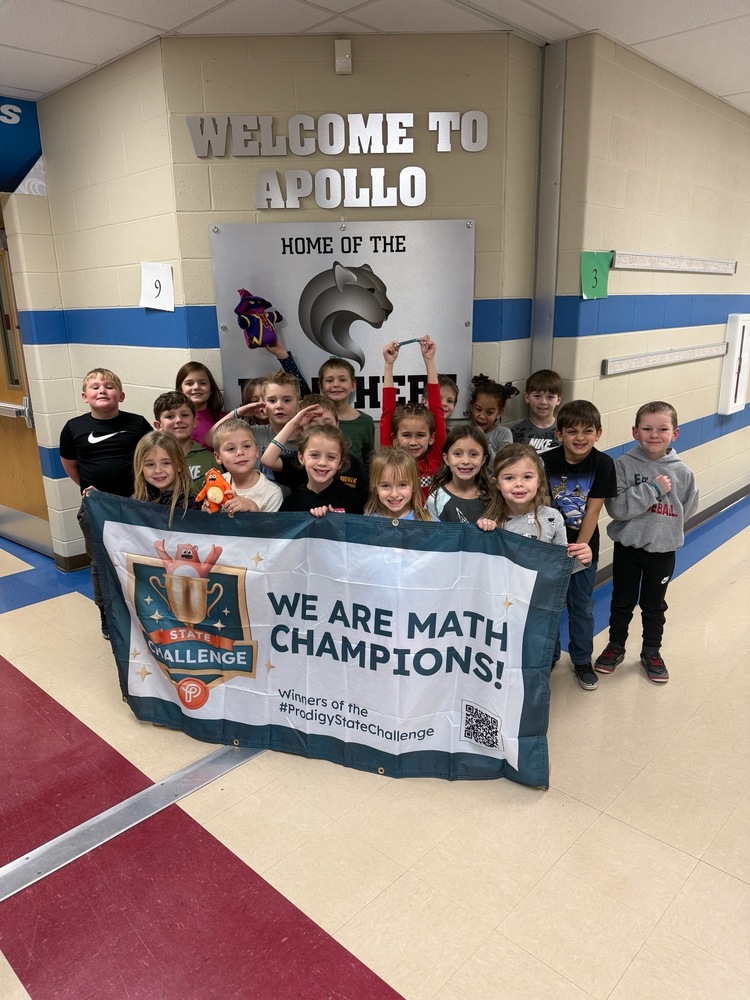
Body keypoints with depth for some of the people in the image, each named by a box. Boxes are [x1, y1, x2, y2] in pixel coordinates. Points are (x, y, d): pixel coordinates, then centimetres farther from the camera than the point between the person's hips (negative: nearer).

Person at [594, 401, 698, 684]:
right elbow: (616, 507, -23)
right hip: (627, 547, -1)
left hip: (663, 549, 1)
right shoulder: (623, 465, -15)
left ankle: (651, 652, 38)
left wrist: (664, 527, -5)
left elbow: (687, 508, 2)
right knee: (622, 602, 17)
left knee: (654, 605, 18)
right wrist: (653, 489, -26)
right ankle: (615, 647, 37)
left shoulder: (681, 471, -9)